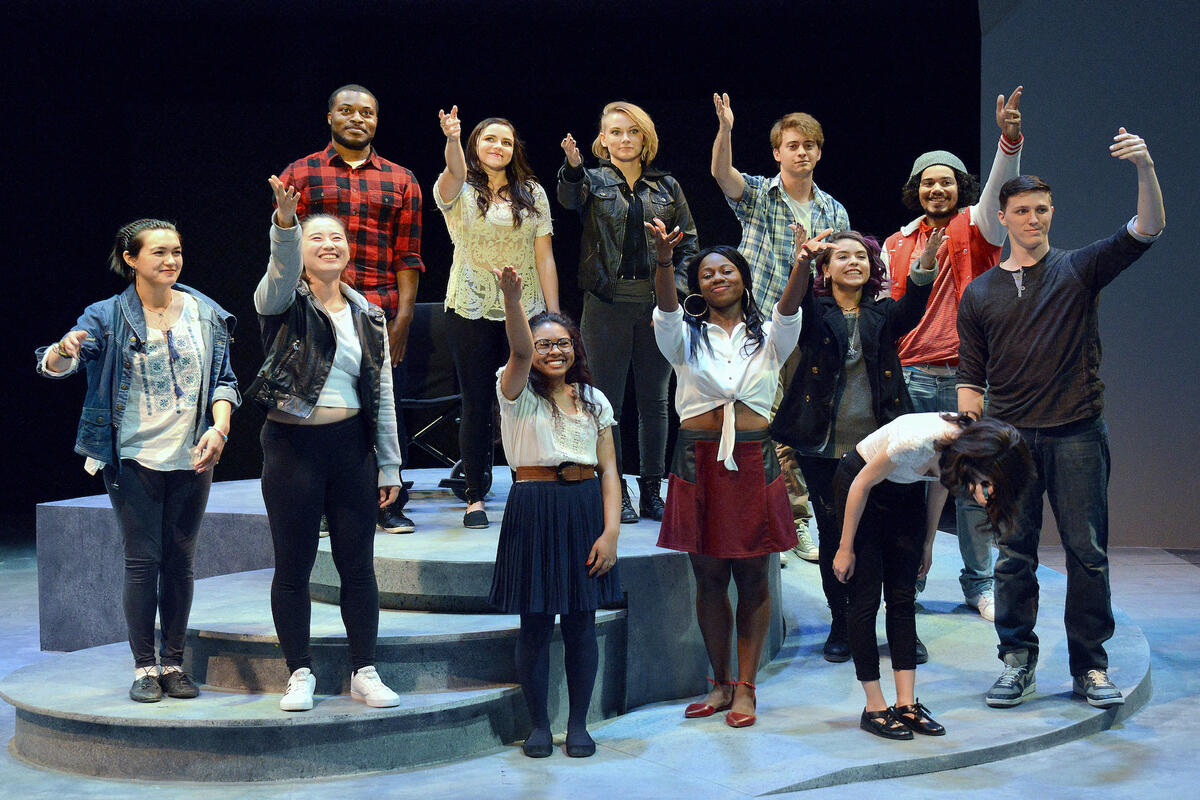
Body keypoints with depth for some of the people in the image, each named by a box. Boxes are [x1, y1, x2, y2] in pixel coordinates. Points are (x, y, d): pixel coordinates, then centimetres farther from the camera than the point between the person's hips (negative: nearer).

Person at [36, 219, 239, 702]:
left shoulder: (206, 315, 4)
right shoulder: (107, 317, -3)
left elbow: (224, 379, 7)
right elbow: (53, 367, -13)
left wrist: (219, 428, -10)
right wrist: (64, 349, -37)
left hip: (191, 459, 2)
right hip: (134, 459, -2)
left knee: (180, 560, 8)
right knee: (143, 560, -2)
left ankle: (174, 663, 18)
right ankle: (145, 667, 9)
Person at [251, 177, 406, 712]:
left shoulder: (369, 317, 10)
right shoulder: (283, 302, 0)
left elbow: (383, 395, 10)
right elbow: (283, 266, -25)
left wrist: (389, 466, 8)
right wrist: (285, 219, -45)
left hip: (351, 447, 3)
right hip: (293, 446, -3)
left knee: (358, 565, 6)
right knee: (293, 566, 4)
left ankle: (365, 673, 17)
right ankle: (300, 674, 17)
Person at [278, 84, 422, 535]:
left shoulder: (400, 182, 13)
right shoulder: (300, 175, 10)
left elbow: (407, 257, 8)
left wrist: (403, 317, -3)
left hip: (382, 315, 1)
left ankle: (390, 504, 14)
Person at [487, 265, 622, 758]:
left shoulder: (594, 401, 9)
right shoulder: (518, 393, 0)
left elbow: (608, 470, 5)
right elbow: (520, 352, -22)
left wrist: (610, 531, -6)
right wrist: (512, 299, -41)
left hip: (586, 510, 2)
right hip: (533, 509, -2)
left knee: (581, 623, 7)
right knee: (535, 625, 3)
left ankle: (578, 724, 19)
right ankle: (538, 725, 17)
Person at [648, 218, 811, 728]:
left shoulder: (767, 336, 8)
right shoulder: (686, 335, 7)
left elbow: (789, 309, -12)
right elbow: (667, 307, -14)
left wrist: (801, 265, -34)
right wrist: (663, 260, -34)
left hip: (753, 461, 0)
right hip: (698, 461, 0)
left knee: (752, 578, 4)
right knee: (709, 579, 7)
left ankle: (745, 687, 13)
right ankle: (720, 683, 20)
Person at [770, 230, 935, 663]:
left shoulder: (883, 314, 9)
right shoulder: (813, 314, 6)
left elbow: (913, 306, -11)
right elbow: (794, 305, -17)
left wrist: (926, 262, -30)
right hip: (825, 448, -1)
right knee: (833, 534, 6)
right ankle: (841, 625, 20)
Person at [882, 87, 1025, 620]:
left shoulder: (975, 226, 6)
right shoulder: (898, 244, 14)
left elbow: (999, 190, -14)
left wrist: (1010, 137, -30)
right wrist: (921, 264, -2)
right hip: (913, 375, 2)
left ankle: (978, 584, 12)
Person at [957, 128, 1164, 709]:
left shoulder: (1078, 270, 6)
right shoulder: (980, 294, 10)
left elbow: (1147, 230, -7)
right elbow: (971, 378, 9)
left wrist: (1145, 168, -23)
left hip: (1077, 436, -1)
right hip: (1010, 438, 1)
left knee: (1087, 553, 1)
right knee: (1014, 556, 5)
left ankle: (1090, 666, 11)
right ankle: (1017, 661, 15)